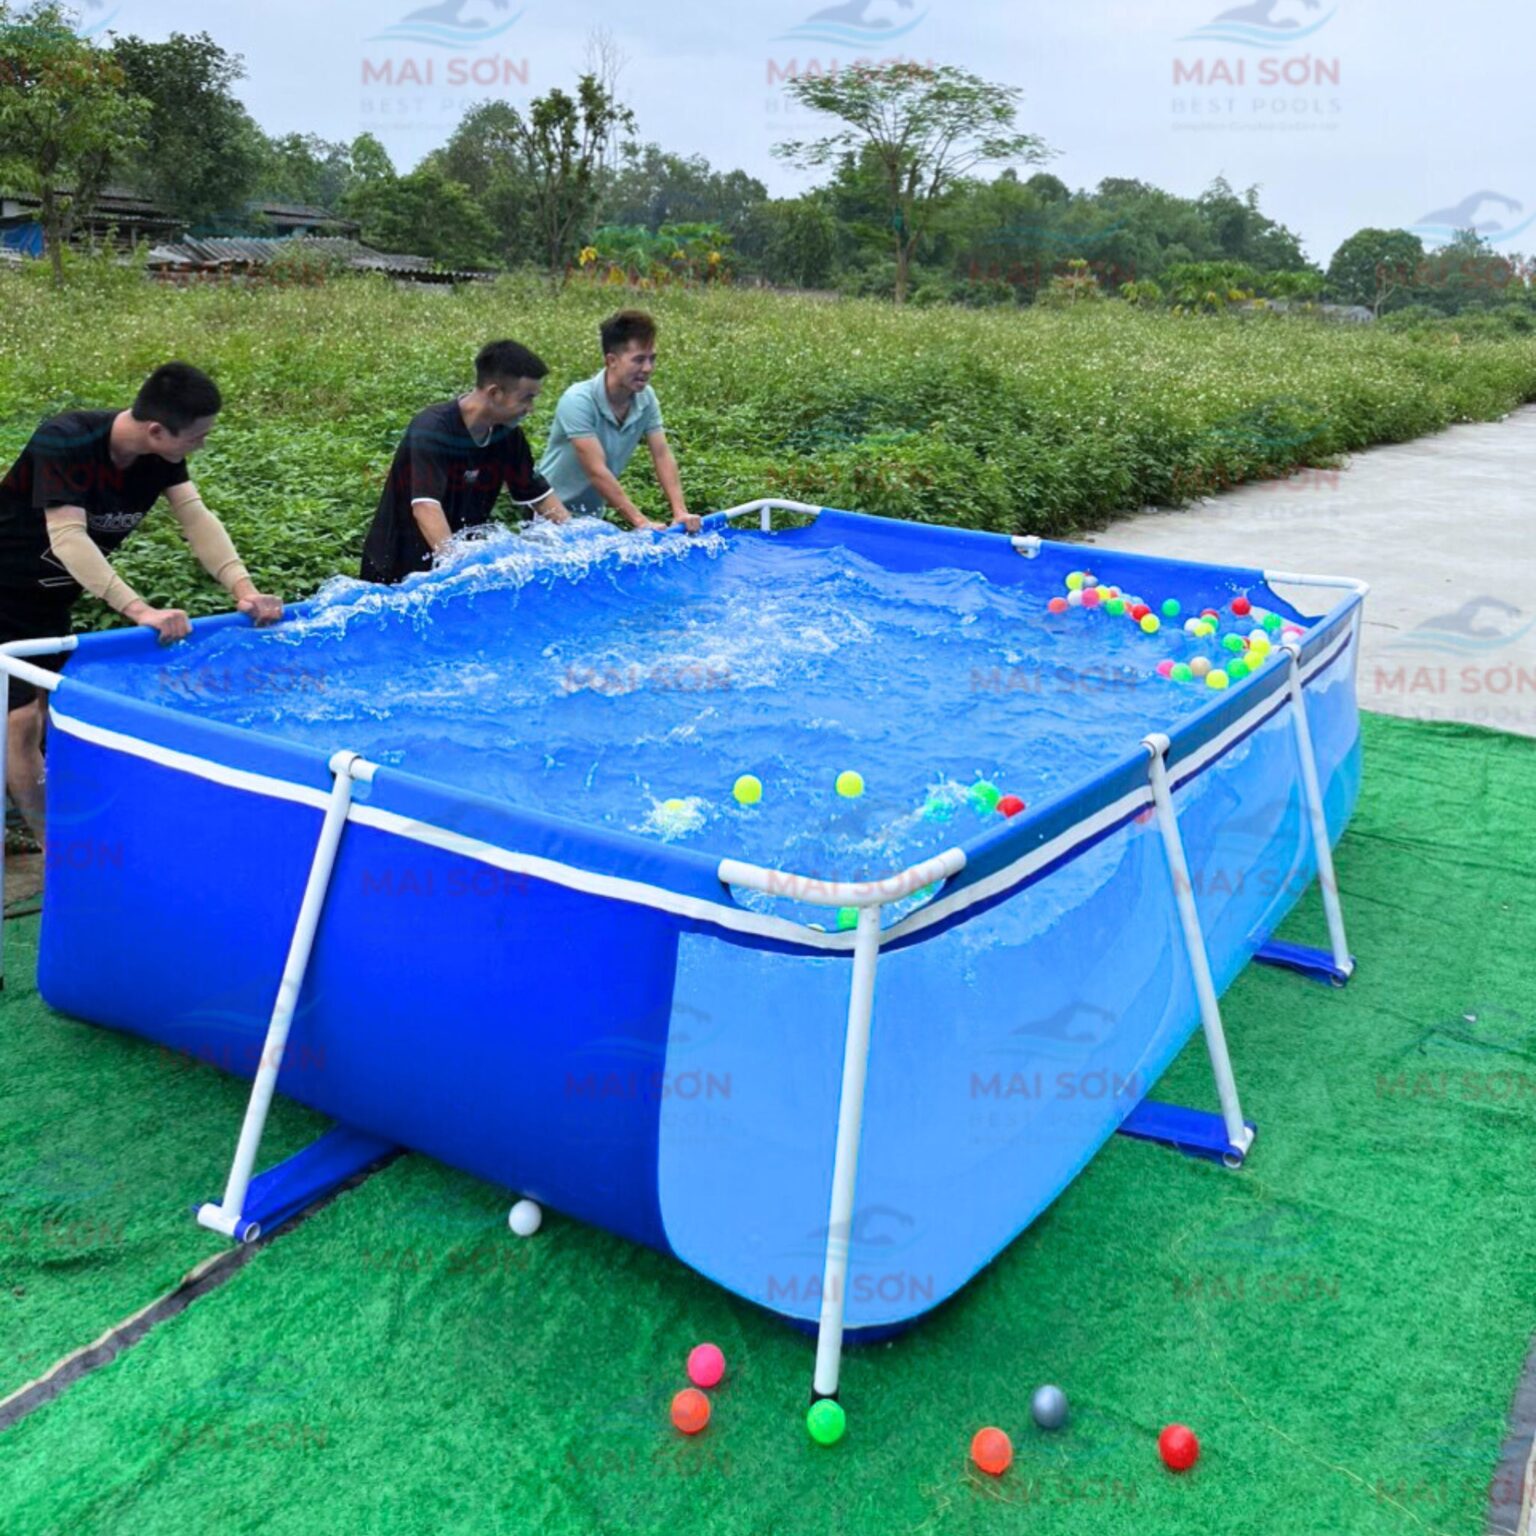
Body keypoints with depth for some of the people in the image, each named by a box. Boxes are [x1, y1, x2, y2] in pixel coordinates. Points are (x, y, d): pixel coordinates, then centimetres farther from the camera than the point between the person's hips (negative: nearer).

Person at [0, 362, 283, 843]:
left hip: (50, 601, 8)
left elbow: (196, 517, -18)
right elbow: (67, 536, -40)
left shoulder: (162, 456, -11)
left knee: (48, 713, 15)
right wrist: (140, 610, -50)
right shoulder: (65, 443, -31)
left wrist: (244, 589, -34)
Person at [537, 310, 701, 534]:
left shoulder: (646, 398, -7)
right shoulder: (579, 401, -26)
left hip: (593, 513, 6)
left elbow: (662, 456, -10)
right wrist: (640, 522, -35)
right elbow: (597, 471, -30)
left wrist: (680, 512, -25)